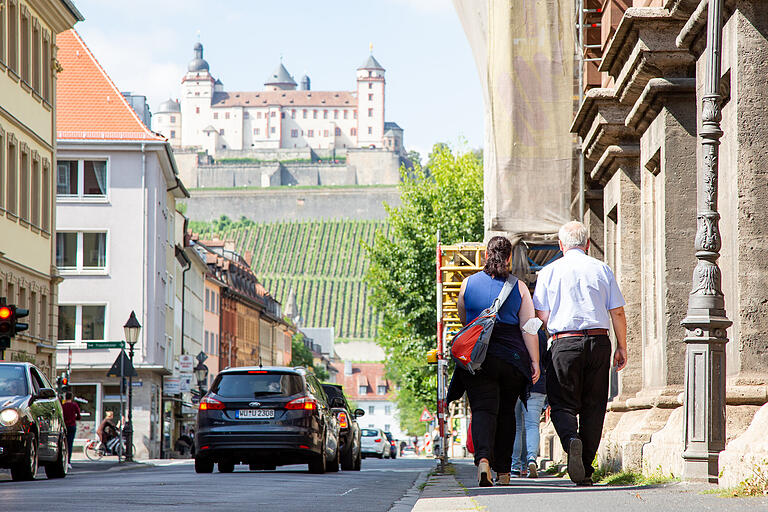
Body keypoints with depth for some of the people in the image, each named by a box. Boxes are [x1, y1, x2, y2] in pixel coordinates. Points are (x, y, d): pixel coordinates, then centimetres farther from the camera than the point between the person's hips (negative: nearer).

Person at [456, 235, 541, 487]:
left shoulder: (469, 283, 3)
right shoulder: (519, 287, 1)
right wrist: (534, 362, -3)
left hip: (477, 359, -1)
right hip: (512, 360, 1)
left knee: (483, 409, -7)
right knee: (505, 412, 14)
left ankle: (483, 458, -33)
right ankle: (503, 471, 18)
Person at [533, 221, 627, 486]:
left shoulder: (549, 272, 4)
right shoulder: (602, 270, 7)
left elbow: (541, 316, 2)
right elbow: (617, 312, 6)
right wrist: (622, 347, 14)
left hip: (564, 343, -2)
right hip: (599, 341, 2)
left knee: (563, 404, 4)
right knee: (593, 406, 8)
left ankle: (571, 439, -28)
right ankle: (585, 471, 7)